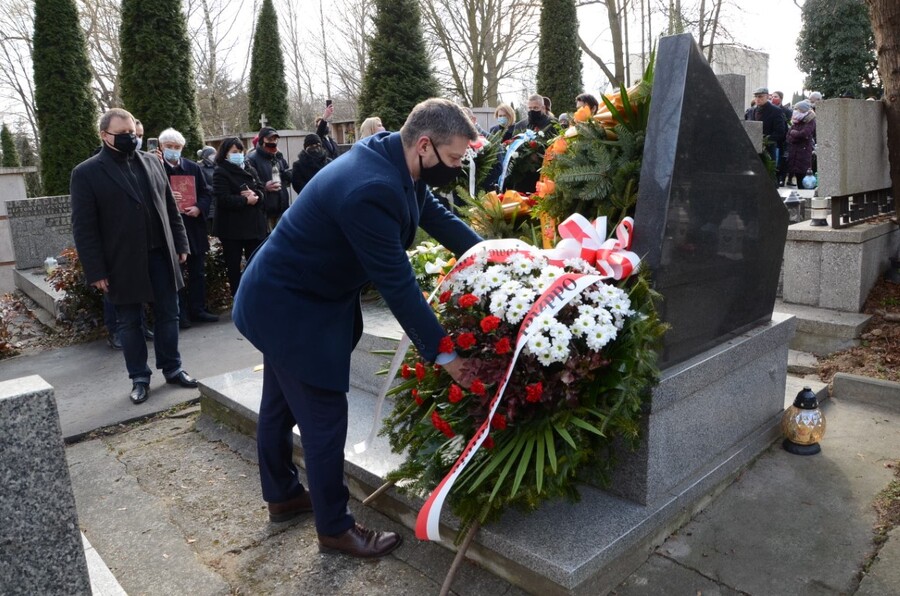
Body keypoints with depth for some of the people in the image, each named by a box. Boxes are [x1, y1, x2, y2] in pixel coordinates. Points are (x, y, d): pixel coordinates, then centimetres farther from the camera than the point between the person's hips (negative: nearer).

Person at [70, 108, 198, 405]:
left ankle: (172, 368, 25)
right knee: (129, 322, 9)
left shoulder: (152, 162, 8)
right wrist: (95, 271, -11)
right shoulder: (86, 172, -5)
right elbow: (84, 228, -7)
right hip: (123, 264, -3)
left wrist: (180, 244, 7)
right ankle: (139, 378, 21)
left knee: (168, 315, 10)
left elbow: (170, 208, 12)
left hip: (160, 256, 4)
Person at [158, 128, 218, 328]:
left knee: (198, 272, 11)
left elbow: (206, 192, 8)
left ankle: (198, 310, 22)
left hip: (195, 227, 4)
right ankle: (180, 314, 10)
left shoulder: (193, 167, 8)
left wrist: (199, 208, -8)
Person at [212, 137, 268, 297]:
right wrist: (245, 200, -16)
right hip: (232, 227, -6)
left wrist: (255, 195, -14)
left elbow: (261, 188, 8)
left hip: (254, 224, 6)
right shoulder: (221, 172, -8)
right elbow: (222, 198, -19)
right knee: (233, 265, 4)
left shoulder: (249, 168, 12)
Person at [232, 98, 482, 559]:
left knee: (282, 403, 23)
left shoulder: (394, 160, -4)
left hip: (285, 295, 10)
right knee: (324, 417, 3)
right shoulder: (371, 190, -33)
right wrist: (441, 353, -21)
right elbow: (397, 284, -30)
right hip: (290, 308, -10)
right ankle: (335, 528, 23)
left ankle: (282, 495, 45)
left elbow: (437, 215, 7)